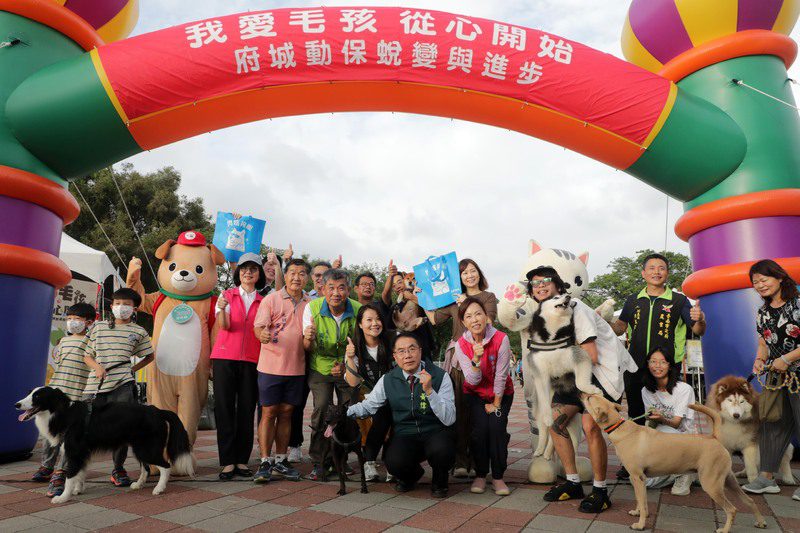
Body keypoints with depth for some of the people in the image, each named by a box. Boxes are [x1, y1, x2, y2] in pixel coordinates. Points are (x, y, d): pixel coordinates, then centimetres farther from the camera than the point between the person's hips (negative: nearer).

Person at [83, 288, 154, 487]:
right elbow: (87, 355, 16)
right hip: (96, 384, 1)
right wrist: (97, 367, -4)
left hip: (123, 384, -1)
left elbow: (149, 356, 21)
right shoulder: (98, 327, 13)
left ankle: (118, 469, 9)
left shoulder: (138, 332, 9)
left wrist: (133, 369, 8)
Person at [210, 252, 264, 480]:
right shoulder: (227, 295, 6)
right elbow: (224, 326, -8)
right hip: (224, 358, -1)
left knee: (247, 409, 2)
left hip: (251, 360, 1)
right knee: (224, 408, 0)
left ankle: (242, 460, 12)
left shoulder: (263, 301, 11)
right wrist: (222, 309, -27)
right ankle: (227, 461, 6)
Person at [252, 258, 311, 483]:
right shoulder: (271, 299, -2)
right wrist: (263, 335, -31)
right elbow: (259, 327, -11)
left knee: (286, 413, 11)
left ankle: (281, 462, 21)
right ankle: (265, 462, 10)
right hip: (271, 366, -3)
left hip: (297, 368, 3)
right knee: (268, 413, 1)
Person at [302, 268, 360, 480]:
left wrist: (346, 365, -17)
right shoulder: (312, 307, -16)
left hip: (348, 369, 1)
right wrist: (308, 339, -34)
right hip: (320, 368, 0)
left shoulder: (358, 310, -16)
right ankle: (319, 463, -1)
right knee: (322, 408, -16)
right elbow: (308, 349, -11)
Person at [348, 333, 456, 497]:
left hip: (435, 433, -1)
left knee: (441, 449, -35)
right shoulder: (388, 380, 1)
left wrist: (429, 390, -28)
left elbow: (449, 419, -15)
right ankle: (412, 475, 12)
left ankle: (439, 481, 3)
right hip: (405, 435, 2)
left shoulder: (440, 376, -8)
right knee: (394, 463, -29)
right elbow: (367, 406, 8)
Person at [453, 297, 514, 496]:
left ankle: (498, 477, -2)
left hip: (501, 393, -1)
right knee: (480, 428, -18)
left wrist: (496, 404, -10)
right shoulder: (461, 345, -14)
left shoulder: (501, 339, -21)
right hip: (475, 393, 1)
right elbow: (473, 380, -19)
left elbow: (501, 376, -15)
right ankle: (480, 475, 2)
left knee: (497, 426, -20)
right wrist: (476, 359, -36)